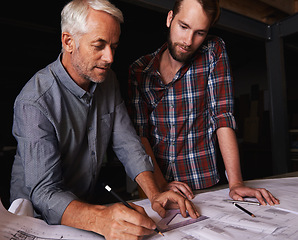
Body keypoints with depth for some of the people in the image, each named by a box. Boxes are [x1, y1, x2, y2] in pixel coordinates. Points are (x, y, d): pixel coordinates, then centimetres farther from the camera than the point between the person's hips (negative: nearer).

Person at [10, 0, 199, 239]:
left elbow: (126, 142, -3)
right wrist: (101, 219, -44)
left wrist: (154, 194, -15)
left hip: (89, 201, 5)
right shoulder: (34, 103, -23)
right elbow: (43, 193, -26)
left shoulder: (107, 80, -2)